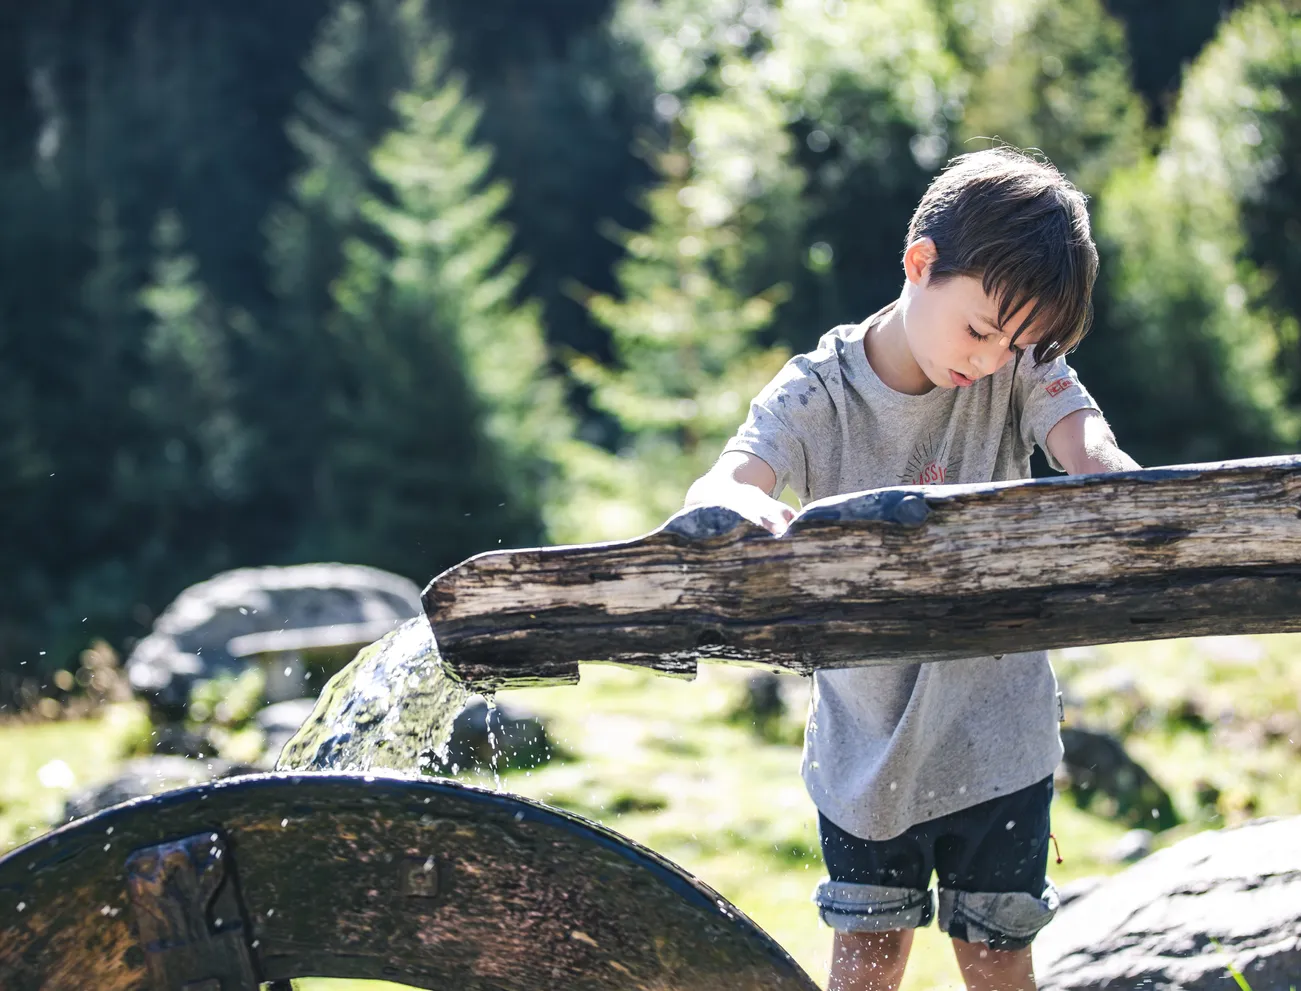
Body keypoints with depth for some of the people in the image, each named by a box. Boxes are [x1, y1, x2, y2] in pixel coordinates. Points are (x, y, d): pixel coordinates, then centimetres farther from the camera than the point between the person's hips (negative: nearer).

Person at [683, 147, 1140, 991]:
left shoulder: (1022, 366, -9)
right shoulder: (819, 392, -13)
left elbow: (1089, 446, -26)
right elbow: (712, 491, -27)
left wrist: (1114, 482, -51)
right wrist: (743, 503, -53)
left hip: (996, 738, 0)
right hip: (866, 739, 0)